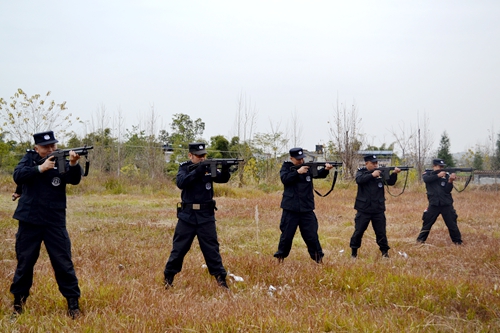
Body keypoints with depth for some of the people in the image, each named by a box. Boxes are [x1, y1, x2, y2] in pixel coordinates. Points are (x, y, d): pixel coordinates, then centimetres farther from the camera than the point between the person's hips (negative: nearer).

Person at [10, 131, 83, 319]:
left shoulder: (61, 161, -1)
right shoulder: (29, 159, 3)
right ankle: (18, 301, 24)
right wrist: (40, 168, -26)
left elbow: (74, 179, -19)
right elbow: (18, 176, -14)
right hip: (29, 221, 1)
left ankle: (73, 303, 7)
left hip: (55, 222, -1)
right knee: (24, 262, 10)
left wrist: (73, 164, -40)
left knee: (63, 263, 0)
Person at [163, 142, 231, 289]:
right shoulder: (185, 167, -1)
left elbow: (222, 178, -7)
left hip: (206, 216, 1)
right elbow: (180, 183, -18)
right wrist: (197, 171, -29)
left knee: (211, 249, 3)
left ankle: (221, 279, 7)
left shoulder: (209, 167, 4)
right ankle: (168, 278, 17)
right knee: (179, 248, 6)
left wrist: (225, 170, -29)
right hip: (187, 216, -1)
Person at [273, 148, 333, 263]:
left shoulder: (308, 167, 7)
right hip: (290, 209, -2)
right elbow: (284, 179, -15)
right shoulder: (286, 167, 2)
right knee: (286, 235, 4)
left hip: (307, 209, 2)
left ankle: (318, 258, 12)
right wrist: (298, 172, -24)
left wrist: (326, 169, -27)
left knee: (312, 235, 5)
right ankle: (280, 257, 17)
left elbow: (319, 174, -7)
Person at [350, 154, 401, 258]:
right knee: (358, 231, 4)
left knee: (381, 232, 6)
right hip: (364, 209, -2)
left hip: (378, 210, 2)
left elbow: (390, 182, -3)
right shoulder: (361, 172, 0)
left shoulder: (381, 173, 6)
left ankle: (385, 251, 17)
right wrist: (372, 175, -28)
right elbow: (359, 180, -20)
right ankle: (354, 251, 17)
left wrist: (394, 173, -21)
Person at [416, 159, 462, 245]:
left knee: (452, 224, 2)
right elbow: (426, 179, -19)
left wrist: (450, 181, -22)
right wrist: (438, 175, -24)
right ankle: (420, 239, 16)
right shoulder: (427, 173, 5)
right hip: (433, 204, 0)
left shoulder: (446, 175, 4)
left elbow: (447, 190, -5)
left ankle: (457, 241, 11)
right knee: (427, 222, 4)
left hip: (446, 204, 0)